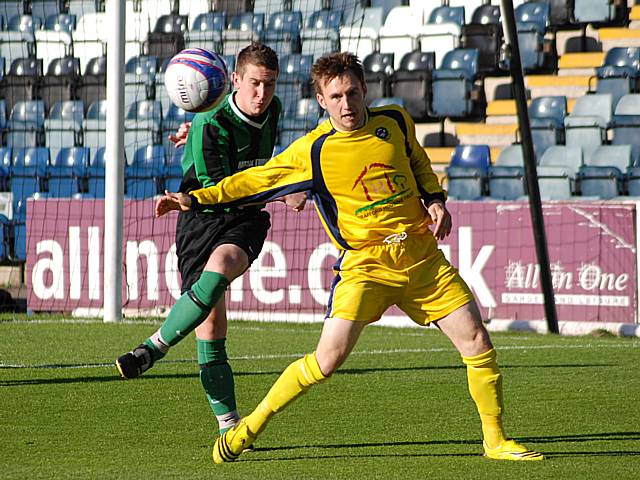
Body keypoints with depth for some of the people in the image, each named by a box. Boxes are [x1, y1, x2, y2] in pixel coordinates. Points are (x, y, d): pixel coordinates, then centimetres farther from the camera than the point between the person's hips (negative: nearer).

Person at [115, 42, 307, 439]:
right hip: (203, 217, -3)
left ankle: (153, 349, -23)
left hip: (247, 219, 3)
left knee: (220, 268, -32)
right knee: (211, 319, -8)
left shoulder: (273, 110, 3)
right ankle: (228, 422, -2)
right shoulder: (211, 123, -16)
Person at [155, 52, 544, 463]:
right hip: (366, 264, -3)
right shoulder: (312, 151, -5)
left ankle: (496, 441, 13)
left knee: (477, 341, -3)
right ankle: (250, 427, -1)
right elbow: (255, 180, 3)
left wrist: (435, 201, 8)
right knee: (328, 359, -16)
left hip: (423, 257, 3)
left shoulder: (395, 122, 4)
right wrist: (196, 199, -3)